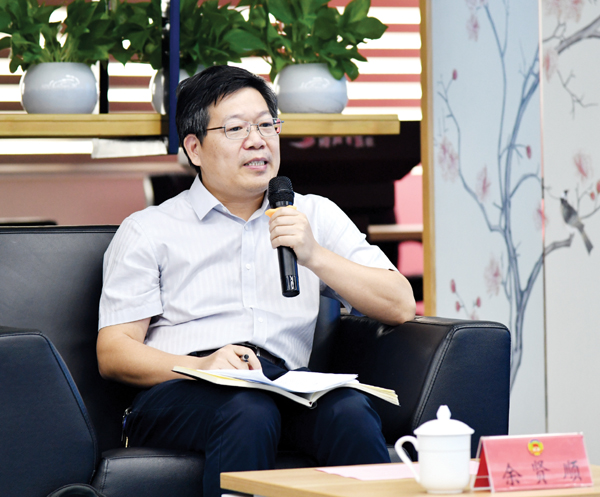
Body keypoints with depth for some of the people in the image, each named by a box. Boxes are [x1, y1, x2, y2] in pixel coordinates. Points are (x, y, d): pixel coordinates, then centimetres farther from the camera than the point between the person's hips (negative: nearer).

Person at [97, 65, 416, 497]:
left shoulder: (316, 215, 22)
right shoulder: (148, 231, 14)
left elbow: (400, 307, 12)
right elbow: (113, 353, 4)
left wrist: (315, 256, -3)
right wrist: (202, 365, -14)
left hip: (288, 391, 2)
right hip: (178, 393, -2)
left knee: (351, 410, -33)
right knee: (250, 413, -36)